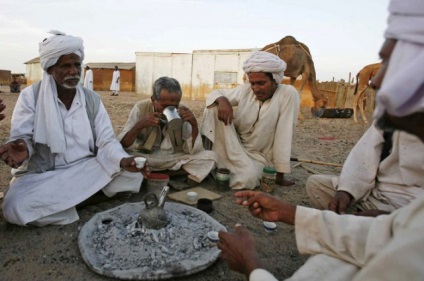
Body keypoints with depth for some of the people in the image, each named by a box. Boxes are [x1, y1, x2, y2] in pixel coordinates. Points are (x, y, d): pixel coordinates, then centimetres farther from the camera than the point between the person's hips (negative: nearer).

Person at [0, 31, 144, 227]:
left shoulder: (93, 99, 2)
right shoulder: (30, 96, -4)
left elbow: (106, 141, -4)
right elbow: (22, 138, -8)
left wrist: (123, 160, -26)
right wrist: (21, 148, -35)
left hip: (85, 170, 2)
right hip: (42, 174, -2)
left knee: (133, 175, -19)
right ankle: (85, 195, -11)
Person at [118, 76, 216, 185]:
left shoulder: (182, 112, -9)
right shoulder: (141, 108, -12)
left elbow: (193, 151, -11)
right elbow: (122, 145, -14)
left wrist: (194, 125, -25)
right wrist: (140, 125, -29)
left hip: (175, 159, 2)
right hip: (145, 158, -1)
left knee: (210, 156, -18)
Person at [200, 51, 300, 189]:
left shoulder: (288, 94, -15)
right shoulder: (245, 90, -3)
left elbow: (284, 136, -19)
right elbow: (215, 94, 2)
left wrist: (280, 175, -19)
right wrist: (222, 100, -24)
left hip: (257, 155, -2)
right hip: (232, 146, 3)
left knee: (248, 178, -38)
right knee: (215, 107, -18)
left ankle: (223, 168, -5)